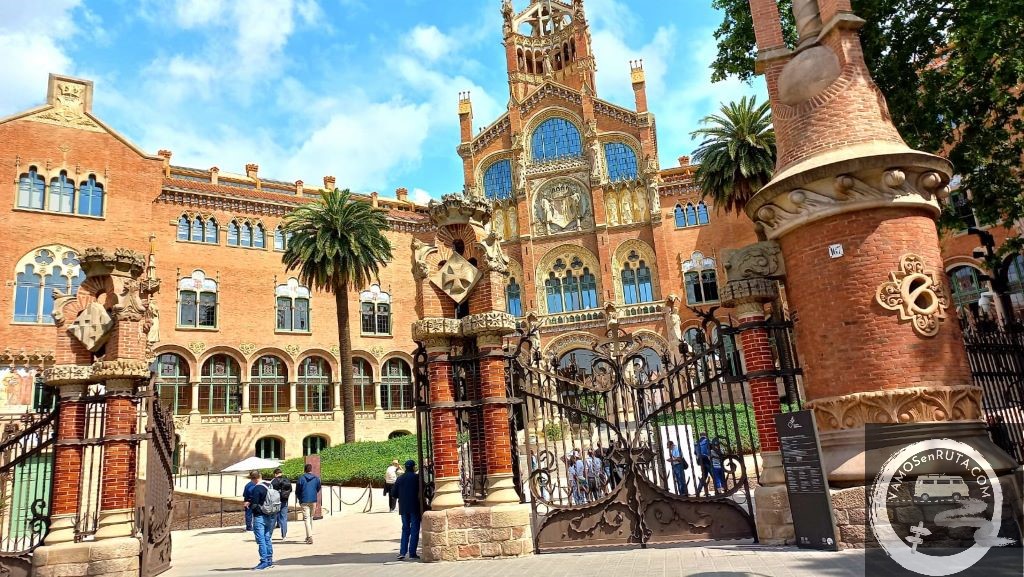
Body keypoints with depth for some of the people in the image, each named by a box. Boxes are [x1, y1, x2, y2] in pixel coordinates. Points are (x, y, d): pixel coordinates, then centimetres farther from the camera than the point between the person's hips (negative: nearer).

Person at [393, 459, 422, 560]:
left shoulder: (400, 479, 5)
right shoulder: (416, 477, -9)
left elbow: (395, 493, 7)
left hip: (403, 508, 5)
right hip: (414, 507, -5)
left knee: (405, 529, 13)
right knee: (414, 529, 2)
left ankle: (402, 552, 5)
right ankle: (412, 553, 0)